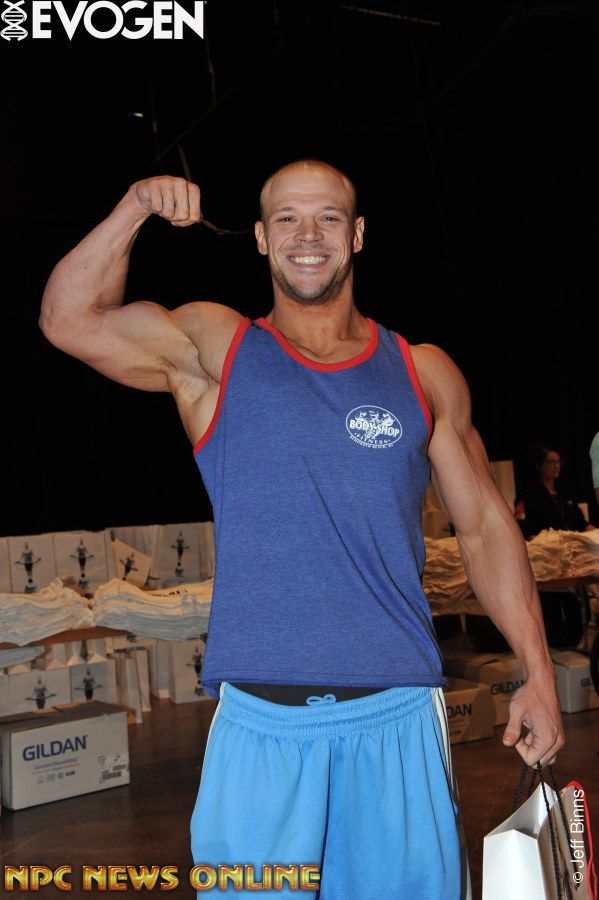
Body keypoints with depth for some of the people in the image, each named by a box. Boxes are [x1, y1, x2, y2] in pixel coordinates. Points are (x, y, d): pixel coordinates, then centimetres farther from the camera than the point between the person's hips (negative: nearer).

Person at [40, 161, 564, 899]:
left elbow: (485, 528, 9)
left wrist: (539, 676, 6)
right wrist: (136, 208, -14)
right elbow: (69, 319, -5)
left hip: (398, 715, 1)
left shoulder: (424, 374, 7)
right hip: (259, 722, -1)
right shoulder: (214, 350, 5)